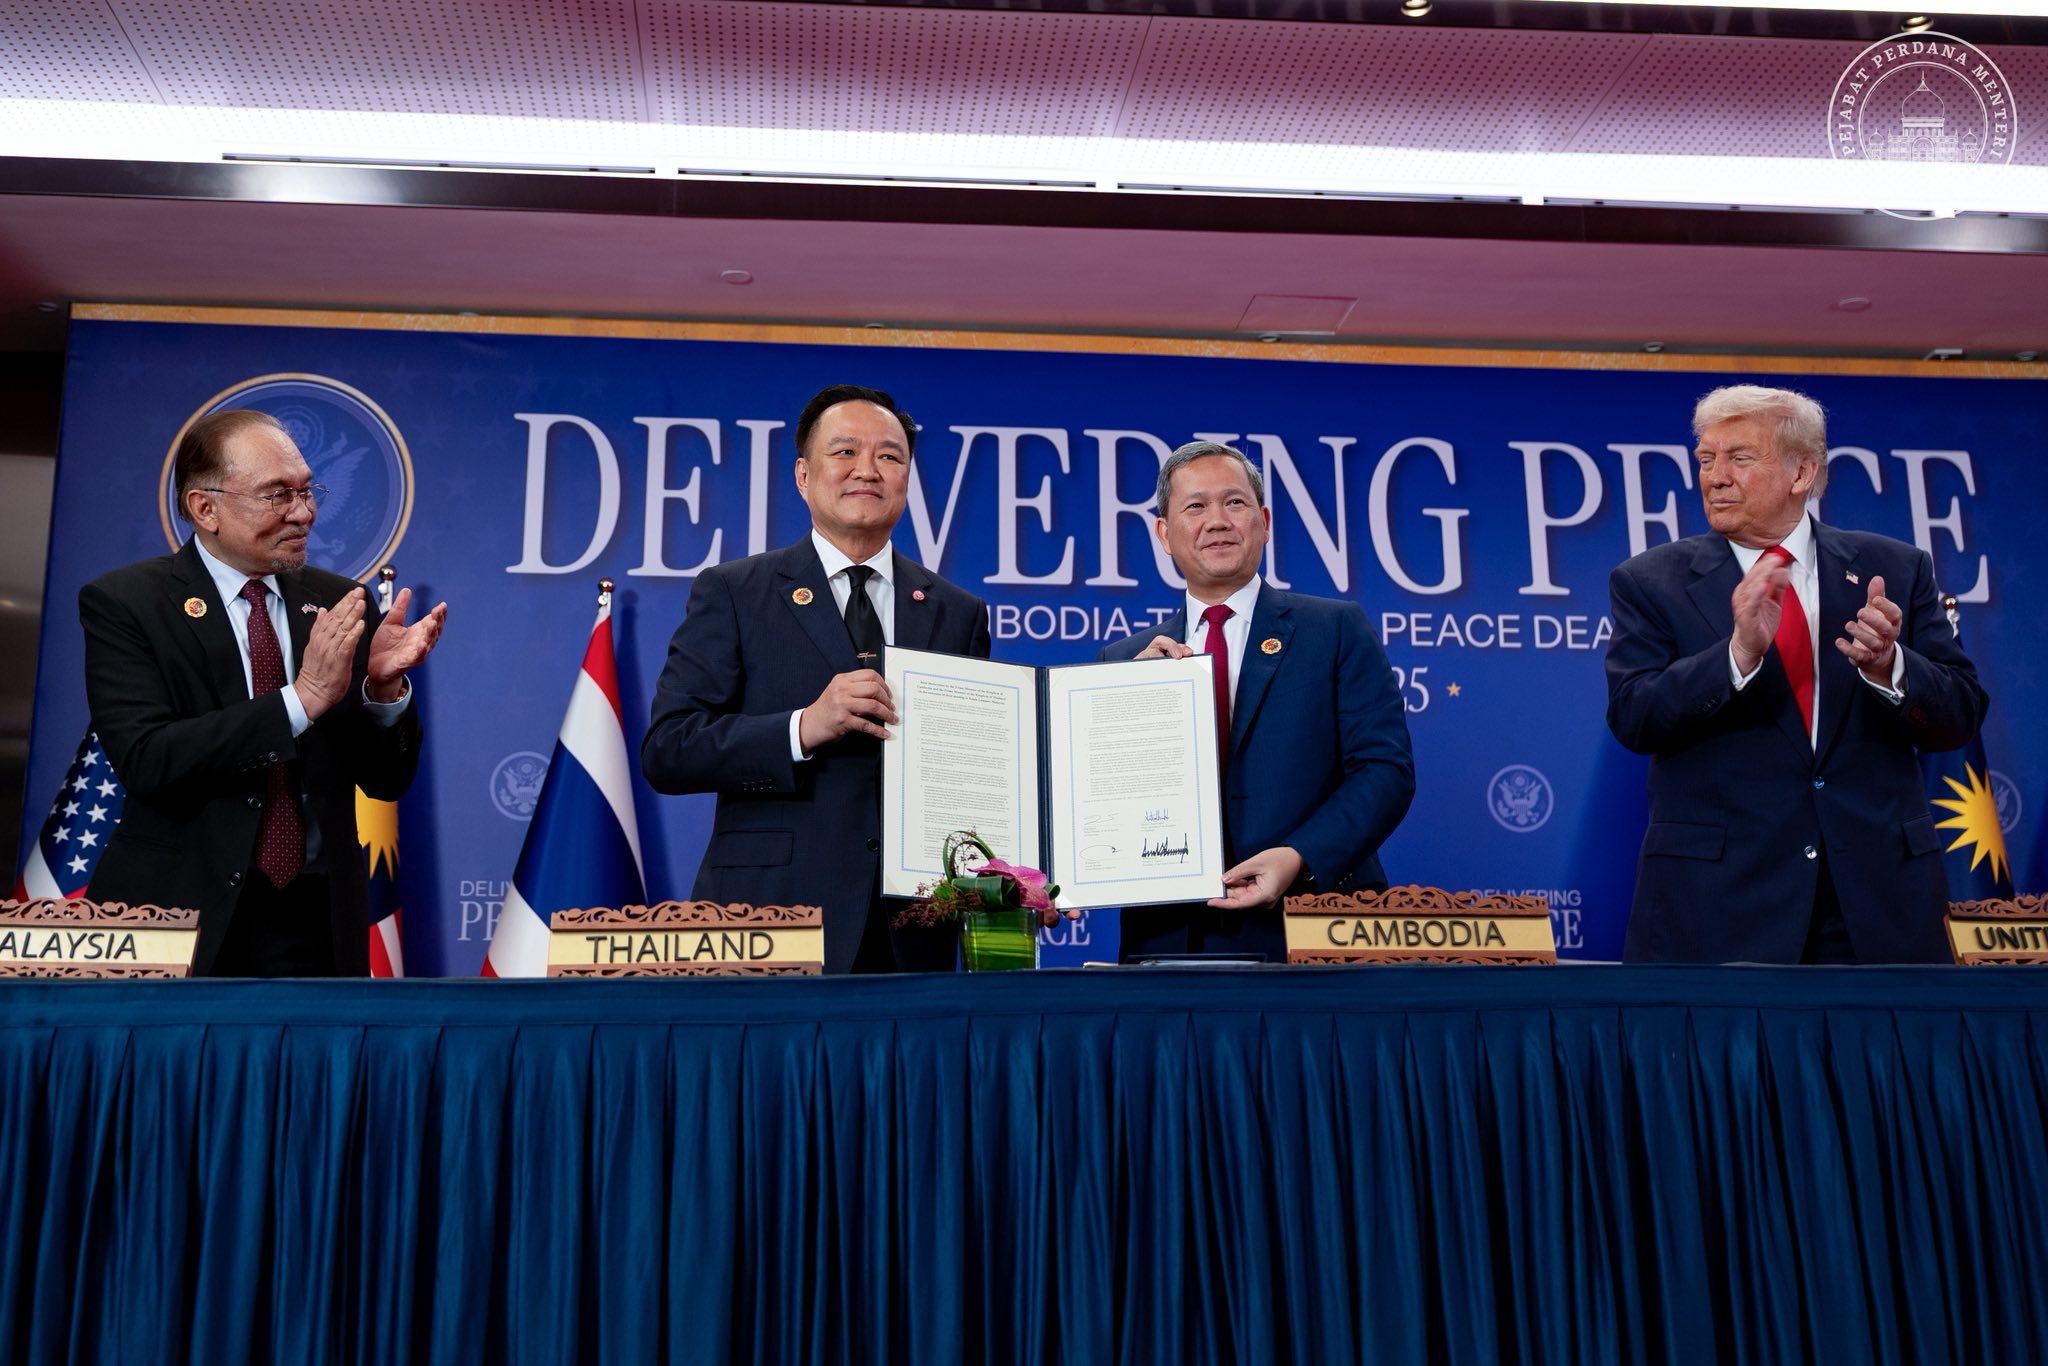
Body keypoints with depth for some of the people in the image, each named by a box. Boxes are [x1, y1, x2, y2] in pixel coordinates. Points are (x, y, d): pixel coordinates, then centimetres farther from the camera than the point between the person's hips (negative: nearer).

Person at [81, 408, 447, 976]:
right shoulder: (124, 603, -6)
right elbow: (147, 761, -19)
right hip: (182, 916, -3)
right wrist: (303, 698, -24)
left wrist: (384, 685, -15)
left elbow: (385, 780, 3)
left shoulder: (338, 604, 3)